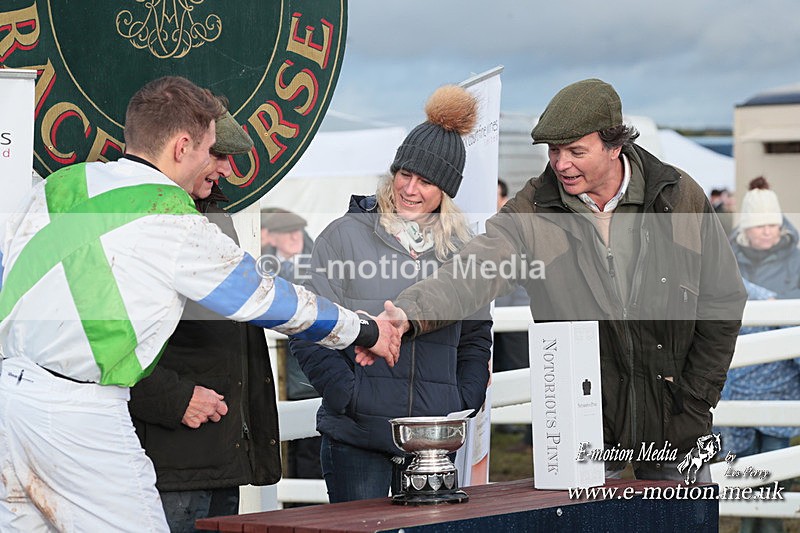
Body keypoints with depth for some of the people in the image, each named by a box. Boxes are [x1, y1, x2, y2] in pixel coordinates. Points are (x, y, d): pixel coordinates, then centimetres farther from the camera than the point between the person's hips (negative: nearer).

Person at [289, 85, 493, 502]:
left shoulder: (460, 249, 11)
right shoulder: (346, 236, 1)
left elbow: (475, 339, 17)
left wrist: (463, 404, 2)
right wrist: (350, 397, -13)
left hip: (434, 442, 3)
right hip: (355, 439, -3)